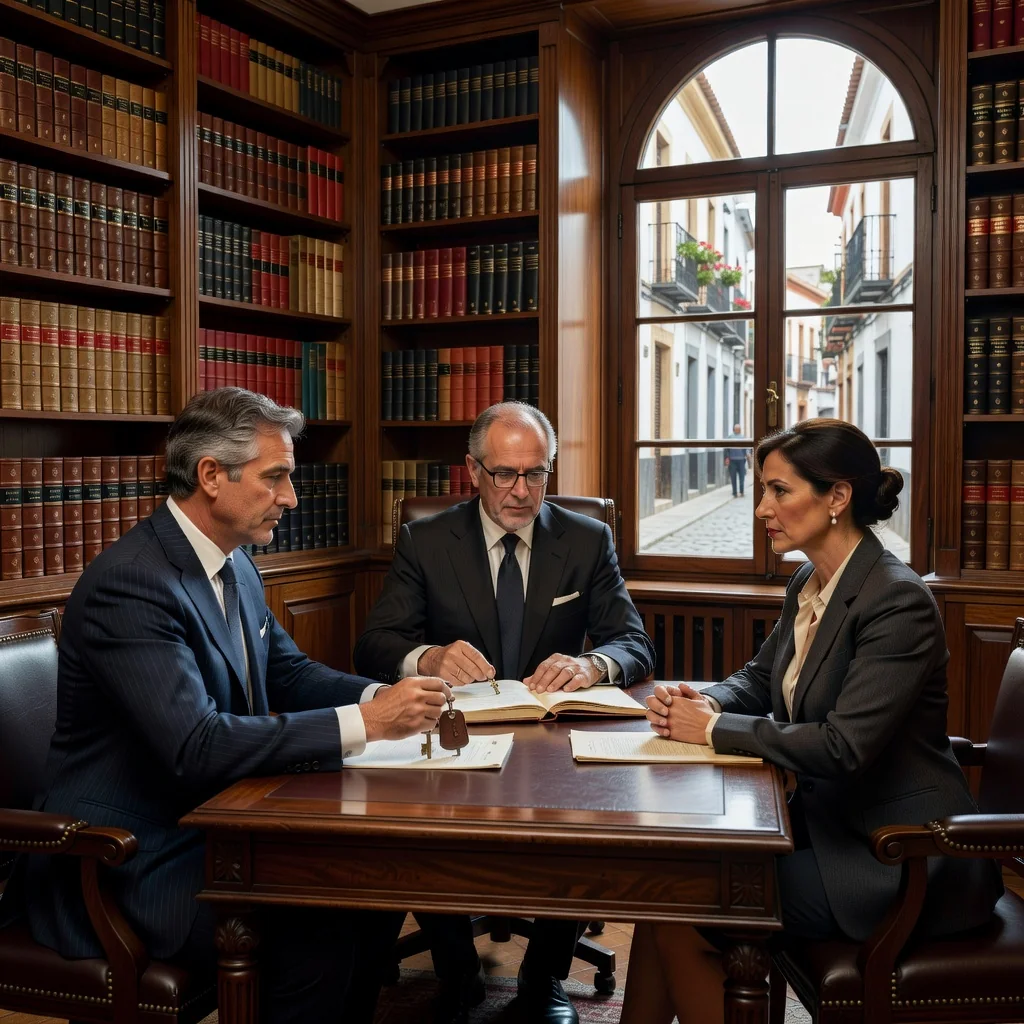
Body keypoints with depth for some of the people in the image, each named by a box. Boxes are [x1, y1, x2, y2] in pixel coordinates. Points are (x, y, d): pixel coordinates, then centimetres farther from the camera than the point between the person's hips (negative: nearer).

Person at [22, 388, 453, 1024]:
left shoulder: (235, 563, 6)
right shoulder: (129, 583, -23)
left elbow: (288, 670, 14)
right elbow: (197, 746, -31)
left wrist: (382, 698, -6)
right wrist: (362, 722, -30)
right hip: (131, 859, -8)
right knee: (316, 933, -25)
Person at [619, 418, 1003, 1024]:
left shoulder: (899, 602, -22)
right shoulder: (810, 584, 6)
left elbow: (842, 747, -27)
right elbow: (760, 677, 17)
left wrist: (715, 729, -18)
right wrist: (704, 704, -6)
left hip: (900, 857, -8)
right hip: (827, 819, 8)